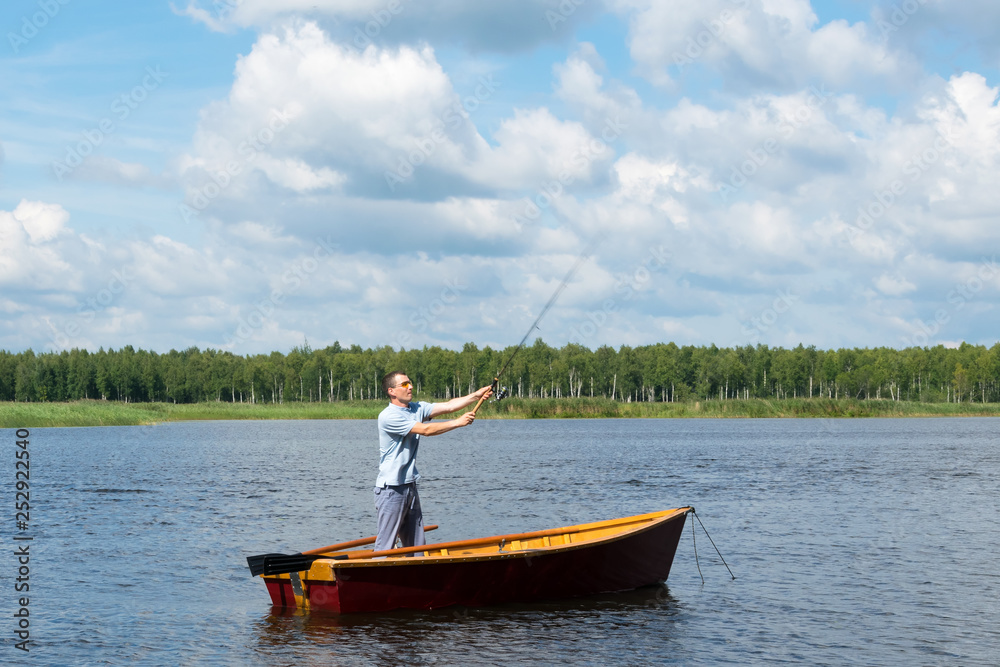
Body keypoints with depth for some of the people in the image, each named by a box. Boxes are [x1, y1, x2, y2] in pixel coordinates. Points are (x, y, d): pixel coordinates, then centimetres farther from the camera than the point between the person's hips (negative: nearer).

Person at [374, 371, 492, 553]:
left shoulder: (417, 408, 11)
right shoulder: (388, 416, -15)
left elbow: (448, 406, 3)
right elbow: (425, 430, -18)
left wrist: (477, 395, -9)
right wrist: (458, 422, -15)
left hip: (410, 486, 9)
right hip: (391, 488, -9)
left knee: (417, 544, 10)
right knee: (385, 545, -8)